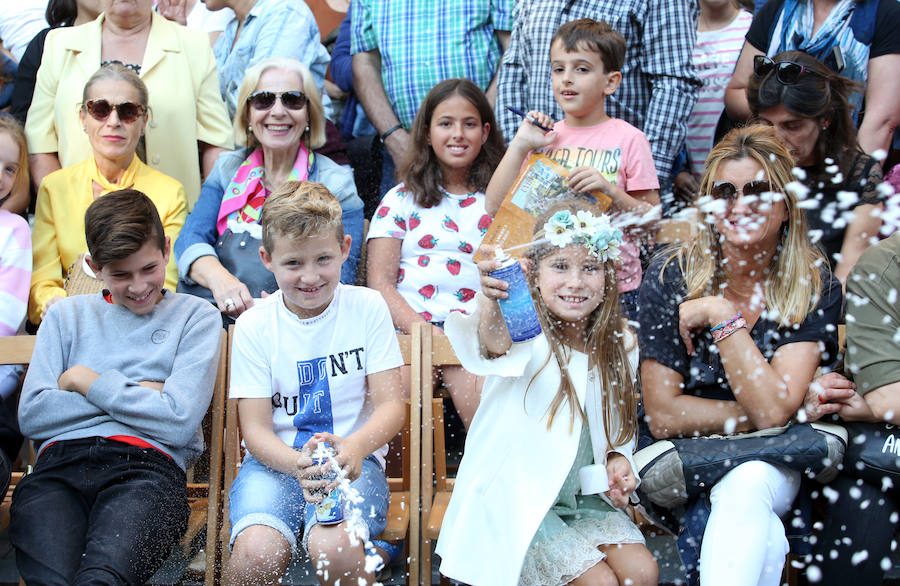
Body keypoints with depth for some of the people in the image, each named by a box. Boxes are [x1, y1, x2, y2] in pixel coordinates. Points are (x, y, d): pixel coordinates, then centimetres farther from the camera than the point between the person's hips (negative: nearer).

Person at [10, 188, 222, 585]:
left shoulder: (196, 317, 15)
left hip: (146, 465, -2)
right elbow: (32, 415, 10)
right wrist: (135, 392, 5)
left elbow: (179, 422, 0)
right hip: (59, 464, 3)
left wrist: (87, 381, 6)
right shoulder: (66, 315, 25)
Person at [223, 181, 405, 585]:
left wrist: (354, 448, -24)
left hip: (352, 460, -1)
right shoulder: (254, 326, 1)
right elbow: (255, 427, -3)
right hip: (275, 460, 1)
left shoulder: (367, 308, 1)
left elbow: (390, 405, -2)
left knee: (332, 549, -31)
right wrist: (298, 464, -25)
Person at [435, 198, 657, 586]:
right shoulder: (526, 335, -15)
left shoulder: (618, 345, 3)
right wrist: (490, 303, -62)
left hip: (584, 496, 5)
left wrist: (618, 460, -5)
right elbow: (495, 347, -41)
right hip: (518, 501, -5)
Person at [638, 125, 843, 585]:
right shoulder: (671, 275, -10)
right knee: (761, 541, -31)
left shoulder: (815, 288, -8)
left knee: (746, 483, -34)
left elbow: (772, 410, -20)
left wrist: (720, 315, -21)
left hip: (771, 465, 1)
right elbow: (663, 416, -12)